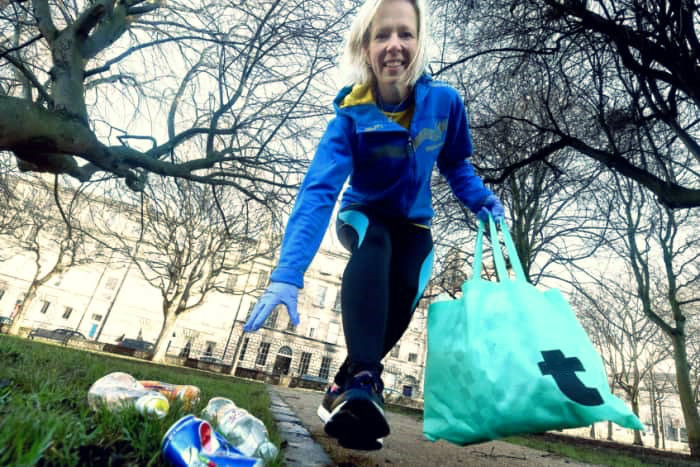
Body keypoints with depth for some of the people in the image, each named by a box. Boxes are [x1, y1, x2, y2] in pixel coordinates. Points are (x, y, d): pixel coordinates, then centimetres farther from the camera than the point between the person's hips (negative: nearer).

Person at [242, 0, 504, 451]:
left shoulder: (445, 101, -15)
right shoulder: (352, 117, -24)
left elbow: (456, 163, 3)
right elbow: (318, 191, -37)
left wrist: (481, 199, -14)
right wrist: (287, 274, -48)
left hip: (413, 224, 3)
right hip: (362, 217, -2)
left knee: (406, 289, -26)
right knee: (374, 243, -38)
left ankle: (347, 381, -6)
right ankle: (363, 379, -41)